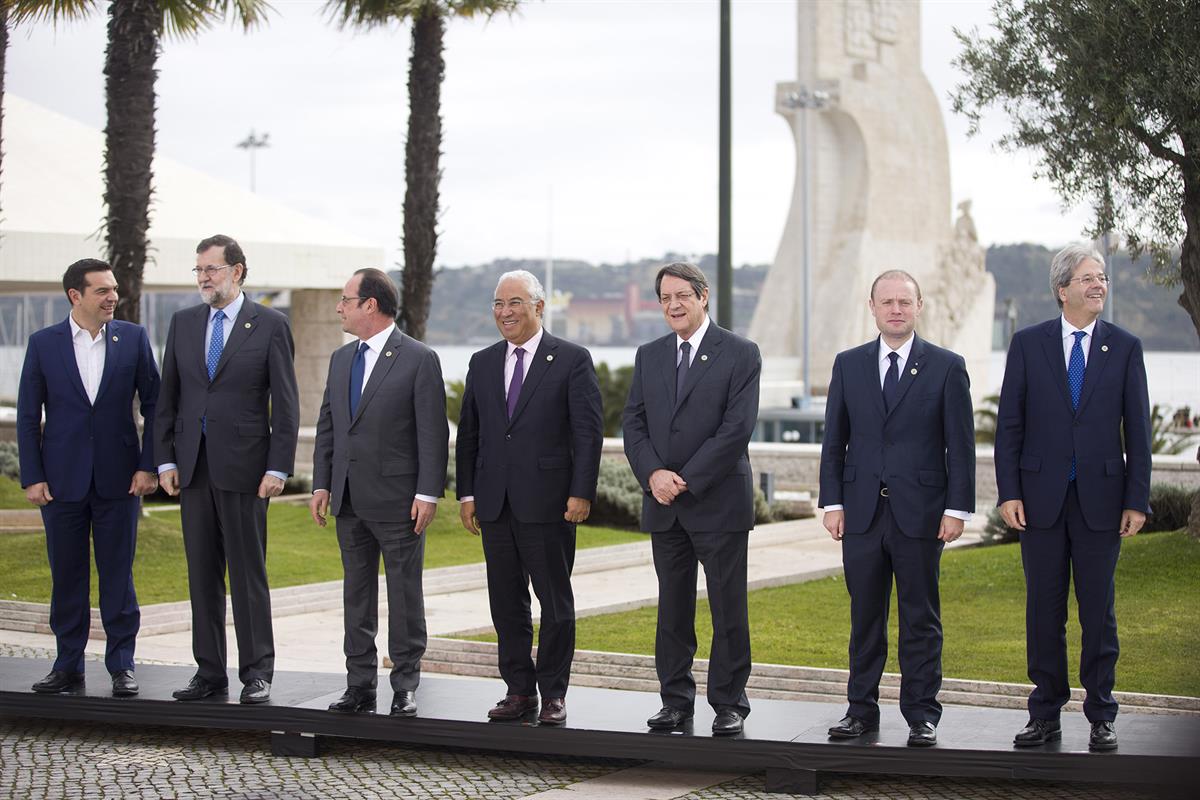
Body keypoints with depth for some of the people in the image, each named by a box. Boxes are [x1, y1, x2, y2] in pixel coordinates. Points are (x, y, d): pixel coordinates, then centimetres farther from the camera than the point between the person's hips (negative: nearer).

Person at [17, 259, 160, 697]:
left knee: (118, 575, 4)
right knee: (66, 576, 7)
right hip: (62, 479, 0)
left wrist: (148, 465, -4)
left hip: (119, 477, 0)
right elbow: (28, 415, 2)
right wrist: (32, 477, -3)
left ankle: (121, 665, 11)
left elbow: (153, 405, 3)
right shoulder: (43, 343, 0)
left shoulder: (133, 338, 1)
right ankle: (68, 666, 15)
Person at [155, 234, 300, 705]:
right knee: (202, 574, 8)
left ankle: (257, 672, 6)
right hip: (193, 466, 5)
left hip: (243, 468, -4)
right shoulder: (183, 323, 11)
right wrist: (165, 460, 5)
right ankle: (209, 672, 14)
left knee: (248, 573, -1)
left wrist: (278, 468, -10)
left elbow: (285, 403, -4)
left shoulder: (269, 326, -2)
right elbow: (168, 397, 12)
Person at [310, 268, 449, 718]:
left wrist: (428, 494, -15)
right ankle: (360, 686, 16)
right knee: (356, 596, 10)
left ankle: (405, 688, 7)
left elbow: (433, 433, -10)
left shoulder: (419, 360, -7)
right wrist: (321, 484, 8)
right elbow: (327, 428, 16)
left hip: (397, 500, -7)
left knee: (404, 597, 1)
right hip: (350, 502, 7)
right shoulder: (341, 360, 13)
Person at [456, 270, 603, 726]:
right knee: (506, 602, 8)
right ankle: (519, 691, 15)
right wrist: (467, 493, 8)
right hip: (495, 503, 5)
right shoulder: (482, 363, 12)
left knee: (555, 602, 2)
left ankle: (553, 694, 9)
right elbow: (468, 434, 14)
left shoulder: (572, 360, -2)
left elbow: (589, 431, -6)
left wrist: (581, 493, -12)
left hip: (547, 500, -5)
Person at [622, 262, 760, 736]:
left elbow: (737, 429, -12)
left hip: (719, 502, -4)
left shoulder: (740, 354, -5)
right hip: (663, 505, 5)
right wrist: (653, 474, -11)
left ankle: (729, 704, 8)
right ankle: (676, 700, 16)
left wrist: (686, 480, -15)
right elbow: (634, 423, 7)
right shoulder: (649, 357, 11)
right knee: (672, 608, 9)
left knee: (728, 609, 0)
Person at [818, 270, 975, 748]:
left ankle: (922, 715, 9)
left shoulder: (946, 367, 1)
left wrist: (957, 509, -7)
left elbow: (960, 445, -1)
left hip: (921, 512, -2)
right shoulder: (848, 365, 8)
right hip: (862, 511, 2)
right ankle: (862, 709, 14)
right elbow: (834, 440, 9)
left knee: (921, 619, 3)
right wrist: (832, 502, 2)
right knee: (864, 617, 7)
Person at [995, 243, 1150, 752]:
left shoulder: (1125, 347, 4)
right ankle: (1046, 714, 15)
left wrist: (1137, 500, -3)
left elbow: (1137, 430, 3)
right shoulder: (1028, 344, 3)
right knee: (1044, 609, 6)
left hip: (1100, 498, 0)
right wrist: (1008, 492, -5)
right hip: (1041, 497, 0)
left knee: (1098, 610, 4)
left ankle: (1101, 716, 13)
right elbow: (1009, 424, 3)